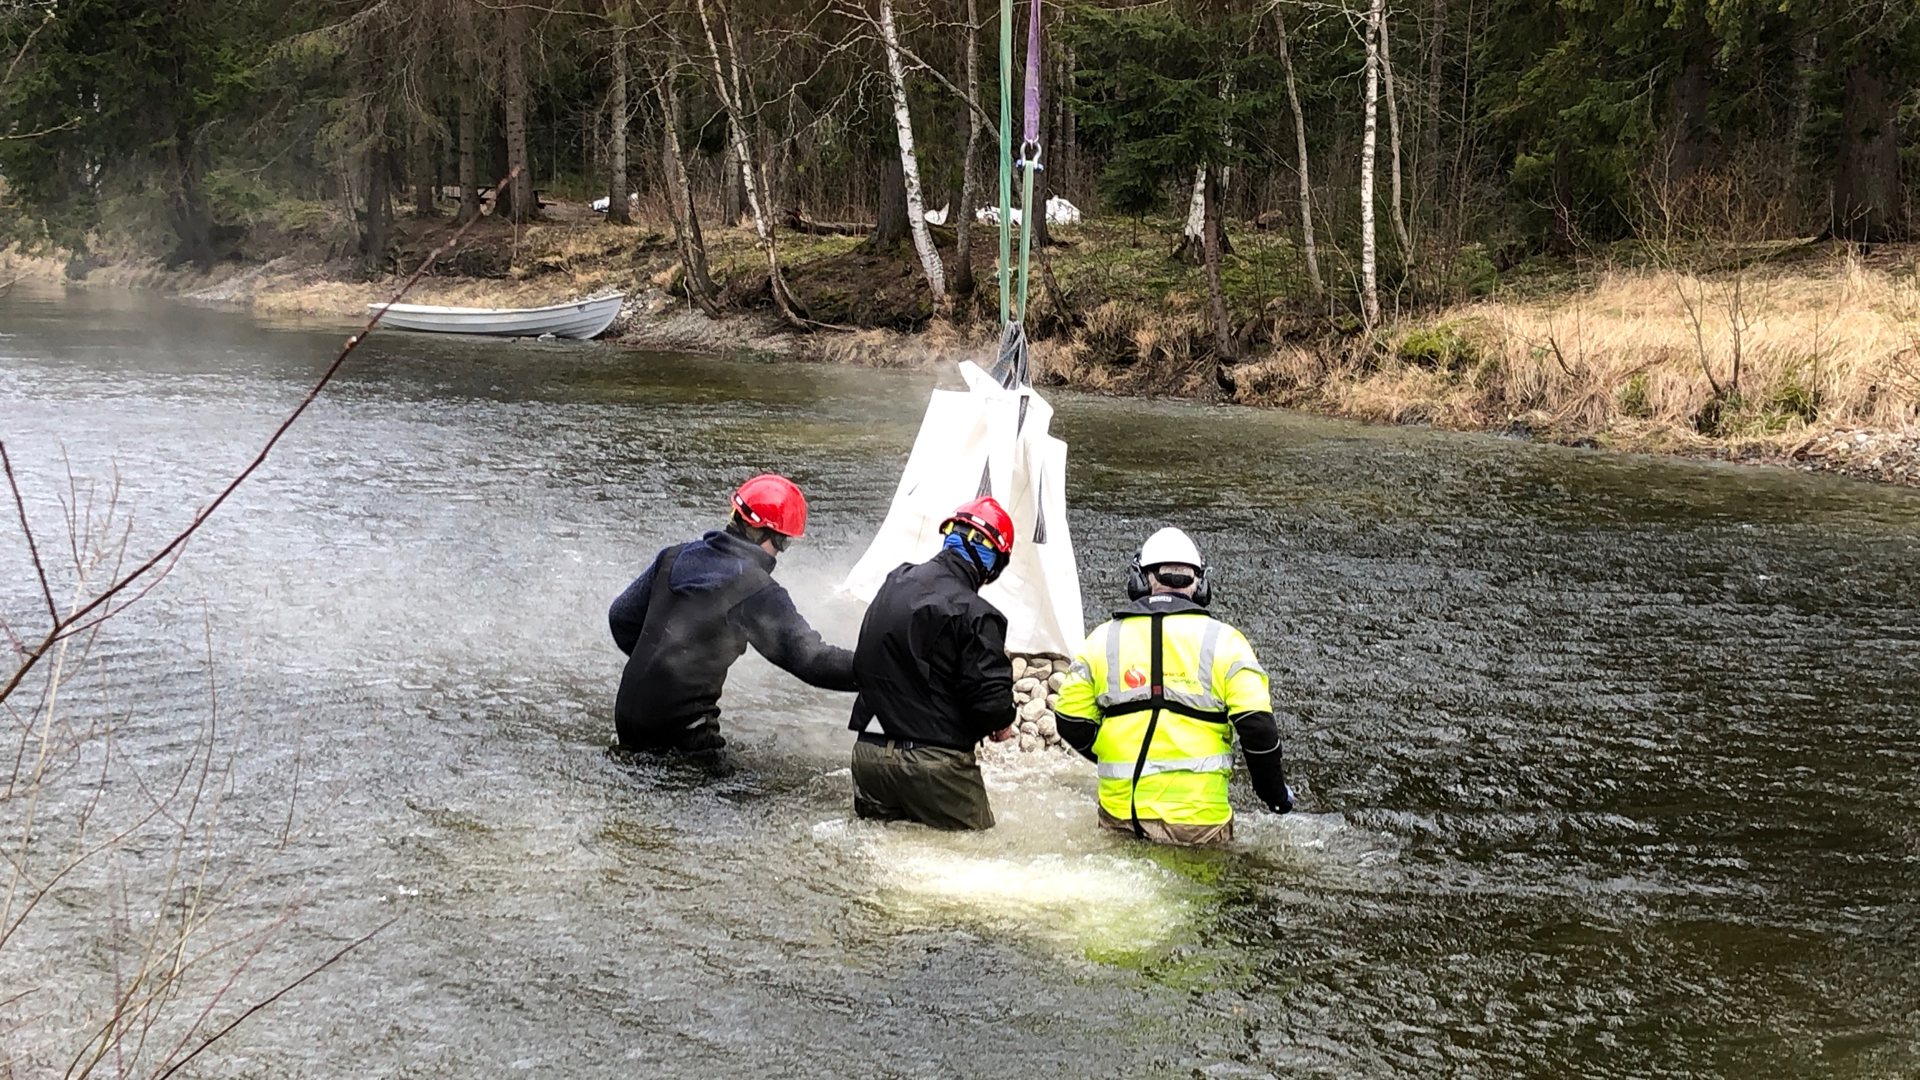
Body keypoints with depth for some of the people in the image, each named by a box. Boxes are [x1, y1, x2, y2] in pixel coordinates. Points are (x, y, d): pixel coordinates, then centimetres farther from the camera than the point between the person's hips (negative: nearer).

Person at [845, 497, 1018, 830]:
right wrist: (1001, 724, 5)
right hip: (935, 761, -6)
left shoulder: (894, 583, 5)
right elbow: (991, 697, -16)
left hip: (870, 750, 6)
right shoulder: (974, 615, -17)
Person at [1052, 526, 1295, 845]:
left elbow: (1072, 721, 9)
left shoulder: (1102, 640, 6)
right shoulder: (1223, 640, -1)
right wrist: (1276, 793, 10)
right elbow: (1257, 726, -5)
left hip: (1120, 817, 2)